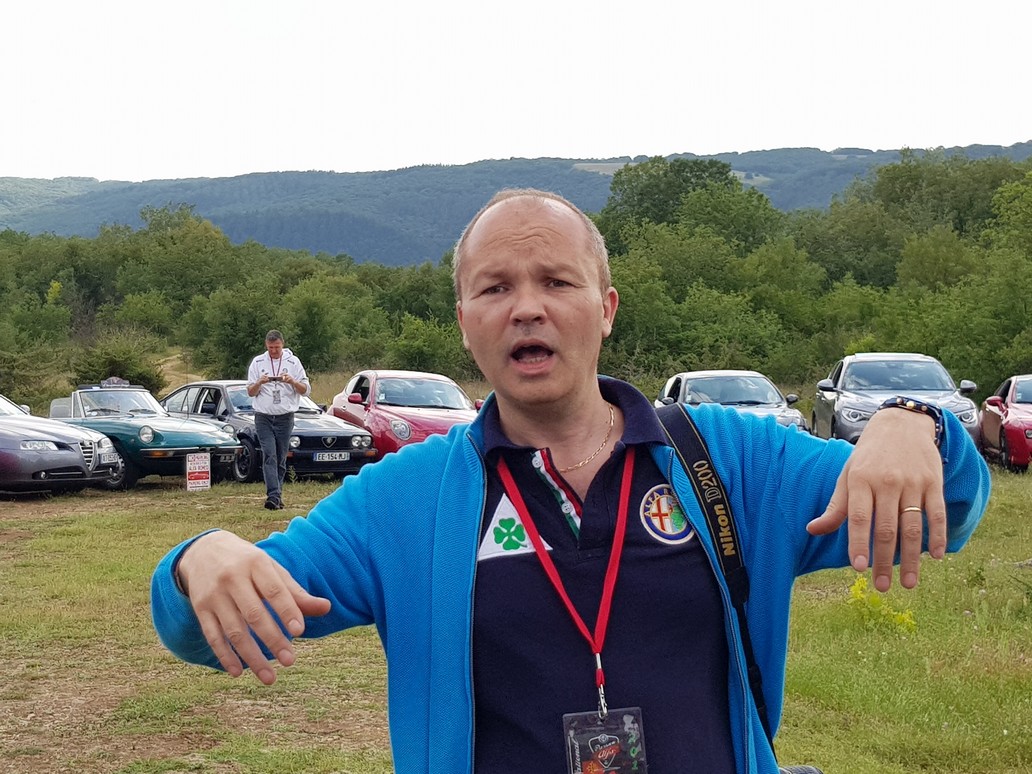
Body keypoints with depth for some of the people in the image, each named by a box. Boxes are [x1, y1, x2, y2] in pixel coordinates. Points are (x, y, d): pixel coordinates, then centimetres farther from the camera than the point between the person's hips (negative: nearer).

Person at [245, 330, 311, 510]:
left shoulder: (293, 362, 5)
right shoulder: (257, 362, 7)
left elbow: (306, 390, 3)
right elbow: (250, 392, 8)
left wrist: (293, 382, -16)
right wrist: (259, 383, -13)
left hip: (285, 417, 1)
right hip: (263, 417, 0)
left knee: (281, 459, 5)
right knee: (269, 456, -13)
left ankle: (276, 496, 12)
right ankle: (274, 496, -22)